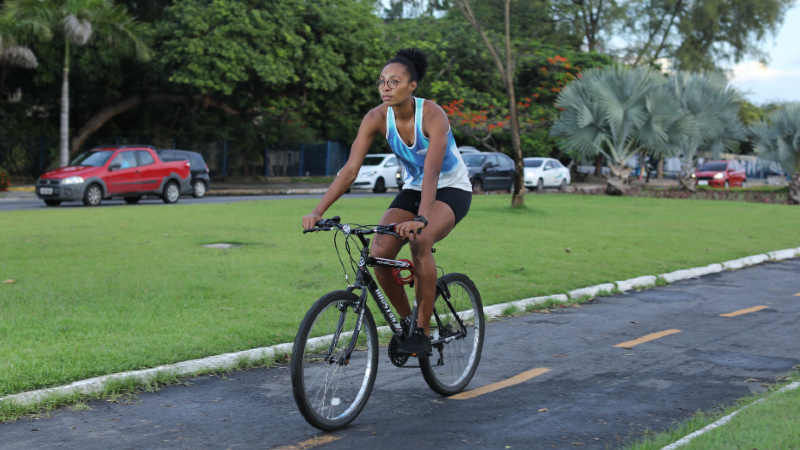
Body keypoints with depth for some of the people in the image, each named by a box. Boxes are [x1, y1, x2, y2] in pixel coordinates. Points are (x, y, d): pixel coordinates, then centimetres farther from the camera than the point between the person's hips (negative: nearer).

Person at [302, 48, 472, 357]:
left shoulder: (433, 116, -27)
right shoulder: (377, 118, -15)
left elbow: (432, 171, -39)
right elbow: (350, 169, -21)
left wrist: (421, 219, -54)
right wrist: (318, 211, -33)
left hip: (451, 190, -5)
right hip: (412, 189, 5)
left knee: (419, 242, -34)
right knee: (378, 255, -18)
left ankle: (423, 332, -21)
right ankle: (406, 321, 7)